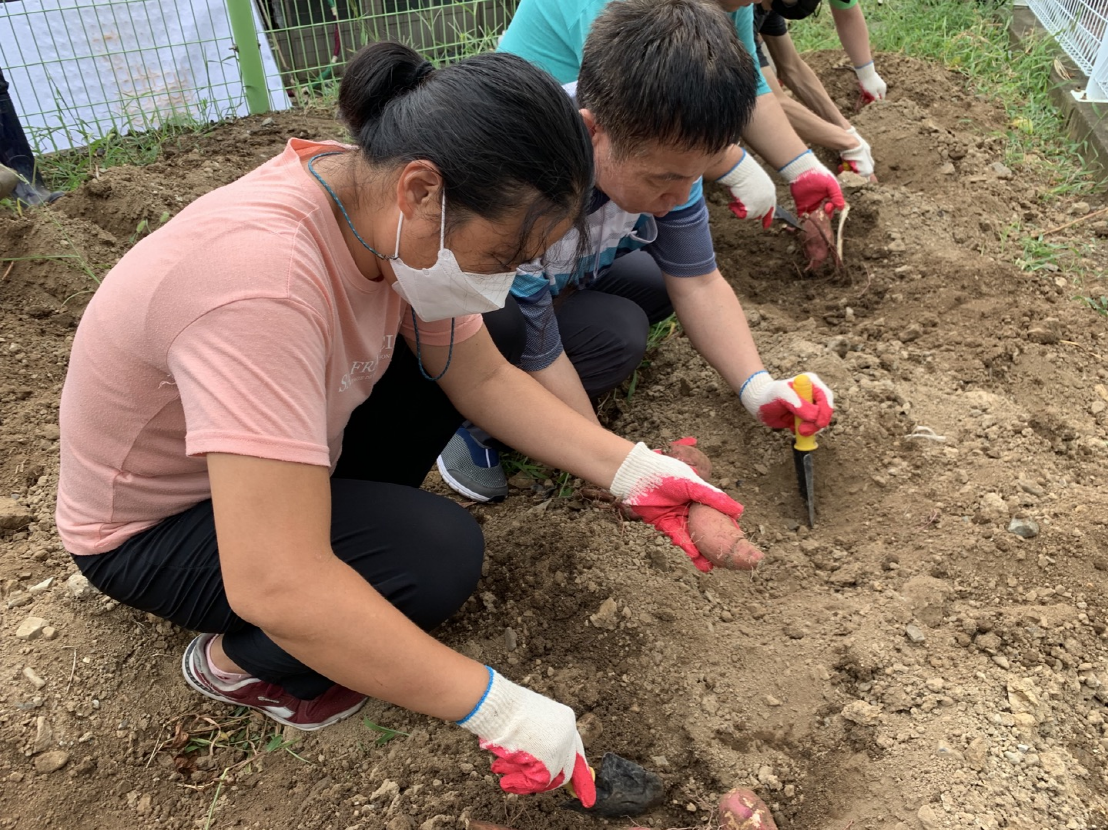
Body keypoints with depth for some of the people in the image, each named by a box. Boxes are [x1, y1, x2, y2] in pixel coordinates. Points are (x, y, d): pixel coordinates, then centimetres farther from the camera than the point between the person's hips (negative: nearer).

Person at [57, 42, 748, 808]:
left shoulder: (391, 209, -15)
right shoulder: (261, 275, -41)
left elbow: (483, 375, -6)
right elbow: (276, 587, -42)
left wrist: (630, 471, -15)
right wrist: (497, 707, -34)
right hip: (149, 529, -6)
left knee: (450, 352, -4)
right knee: (438, 554, -24)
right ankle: (233, 659, 2)